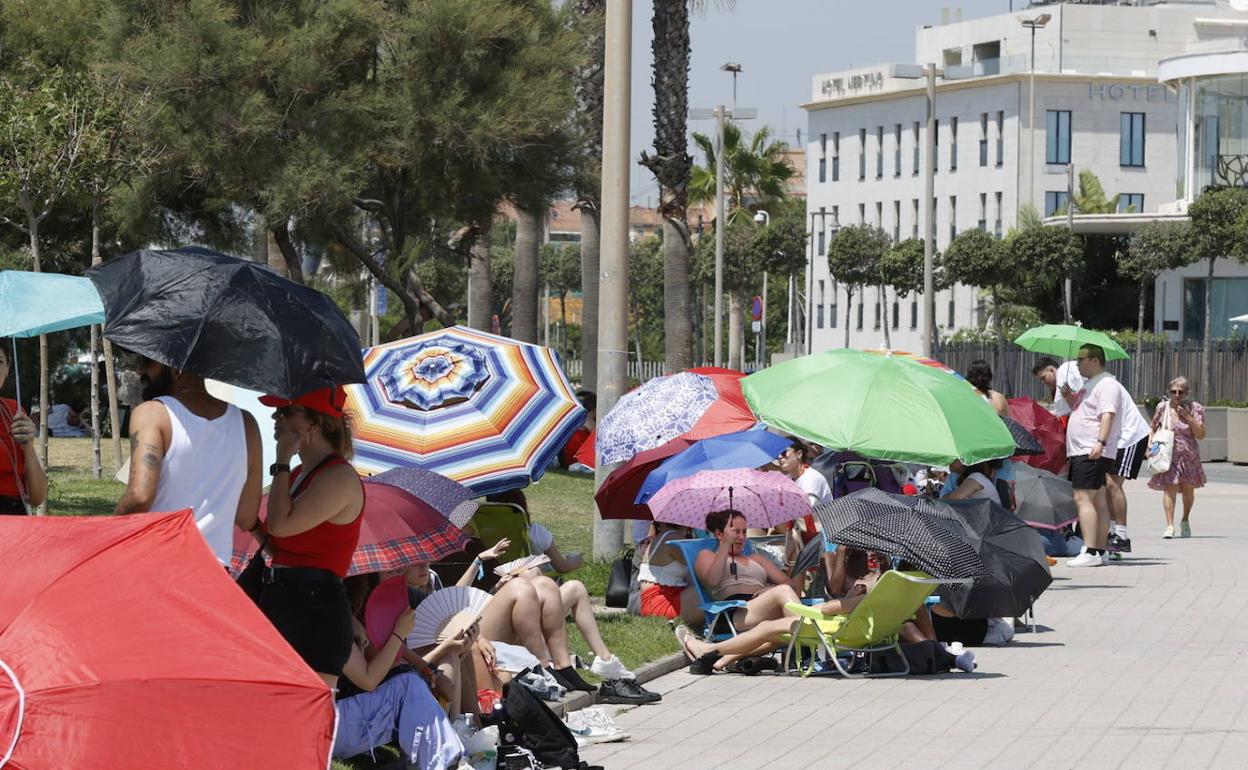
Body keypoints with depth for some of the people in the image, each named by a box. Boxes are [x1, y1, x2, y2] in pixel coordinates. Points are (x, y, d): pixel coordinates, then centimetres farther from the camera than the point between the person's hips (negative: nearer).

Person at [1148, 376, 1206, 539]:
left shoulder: (1194, 409, -1)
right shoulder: (1163, 408, 1)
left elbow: (1201, 435, -6)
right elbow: (1153, 429, 14)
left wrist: (1189, 418, -16)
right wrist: (1150, 446, -1)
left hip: (1189, 456, 1)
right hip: (1168, 455, -1)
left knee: (1188, 489, 12)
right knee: (1169, 488, -17)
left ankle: (1185, 521, 37)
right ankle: (1169, 526, -21)